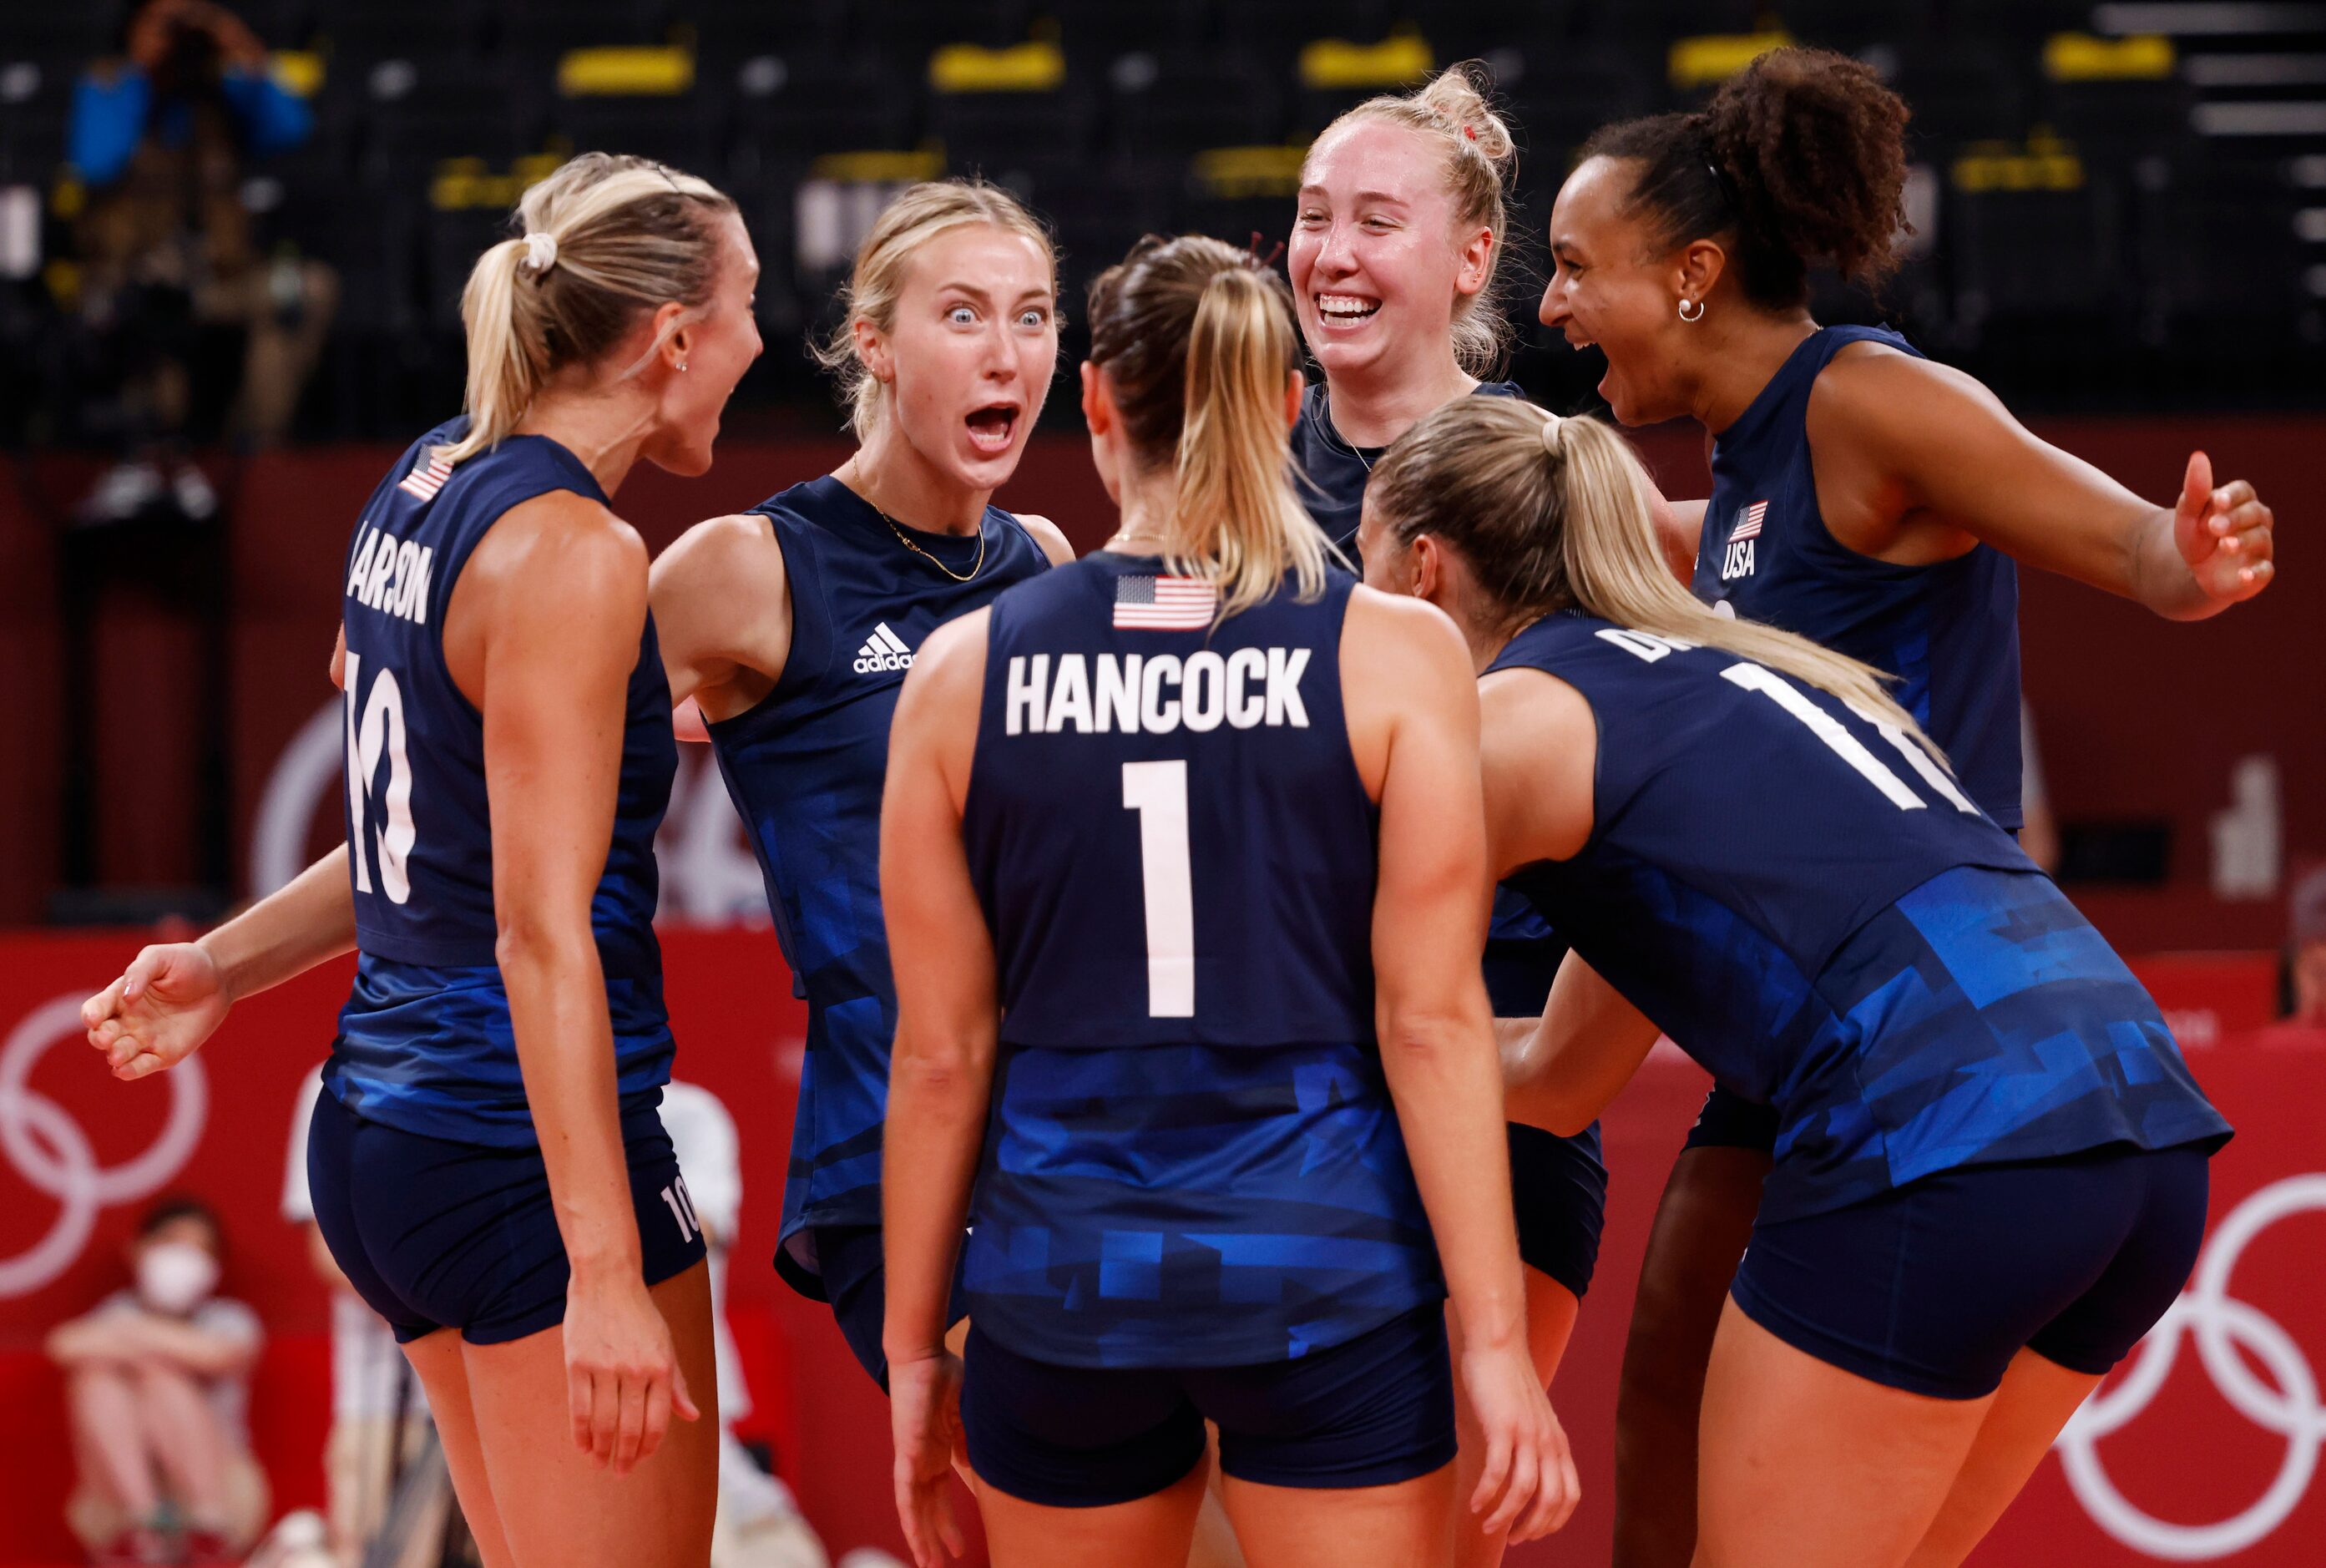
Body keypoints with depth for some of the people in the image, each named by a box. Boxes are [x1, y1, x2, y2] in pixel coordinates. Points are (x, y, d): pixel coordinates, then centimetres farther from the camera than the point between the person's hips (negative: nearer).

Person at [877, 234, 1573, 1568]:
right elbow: (1433, 1023, -8)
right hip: (1323, 1270, -2)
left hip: (1062, 1289, 2)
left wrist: (914, 1345, 11)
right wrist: (1496, 1341, -5)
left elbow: (943, 1052, 3)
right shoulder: (1394, 657, -5)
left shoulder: (966, 671, 1)